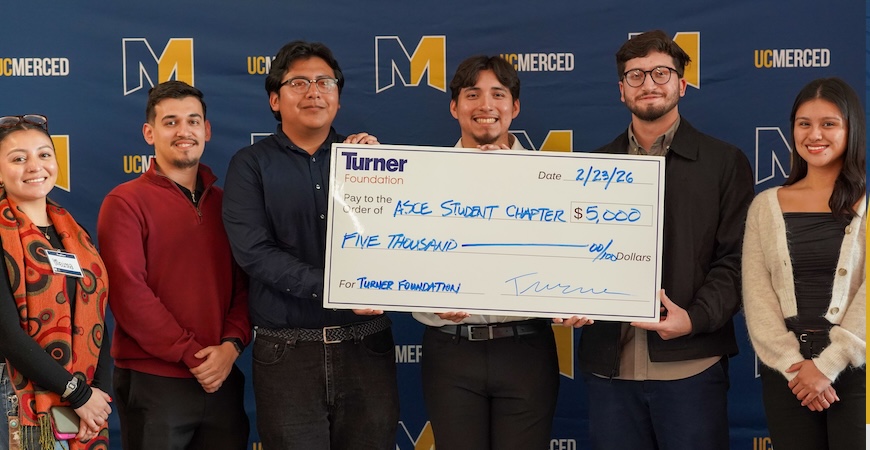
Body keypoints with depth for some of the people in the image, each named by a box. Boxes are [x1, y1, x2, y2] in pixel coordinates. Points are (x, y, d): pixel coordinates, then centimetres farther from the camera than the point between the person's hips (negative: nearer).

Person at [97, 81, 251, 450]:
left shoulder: (224, 202, 11)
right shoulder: (125, 202, -4)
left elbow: (245, 284, 9)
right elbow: (128, 293, -13)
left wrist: (232, 345, -8)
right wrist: (191, 354, -14)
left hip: (222, 380, 5)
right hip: (152, 383, -4)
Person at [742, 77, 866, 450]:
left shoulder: (864, 205, 1)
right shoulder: (765, 206, 8)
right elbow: (757, 295, 1)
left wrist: (827, 364, -14)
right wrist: (793, 363, -10)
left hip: (856, 368, -2)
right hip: (785, 372, 2)